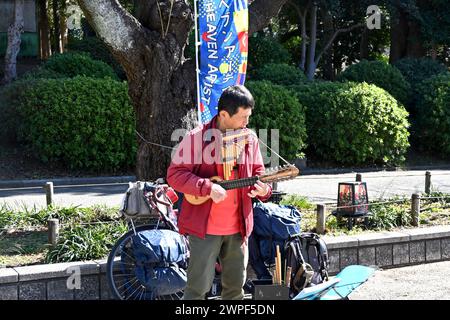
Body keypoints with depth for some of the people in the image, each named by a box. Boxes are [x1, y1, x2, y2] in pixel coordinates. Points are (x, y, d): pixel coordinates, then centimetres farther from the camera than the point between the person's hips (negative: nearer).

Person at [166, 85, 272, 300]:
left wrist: (263, 188, -8)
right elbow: (175, 174, -12)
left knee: (236, 286, 14)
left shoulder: (250, 139, 6)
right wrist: (208, 188, -22)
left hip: (239, 227, 5)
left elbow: (258, 172, 15)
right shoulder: (197, 137, -11)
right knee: (199, 286, -2)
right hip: (204, 226, -5)